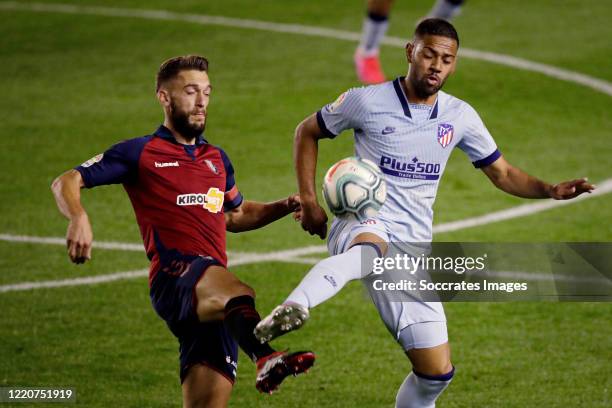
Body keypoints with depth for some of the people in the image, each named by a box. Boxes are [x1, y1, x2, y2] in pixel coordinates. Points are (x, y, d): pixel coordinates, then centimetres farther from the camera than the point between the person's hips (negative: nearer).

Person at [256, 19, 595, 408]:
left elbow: (503, 173, 18)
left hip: (412, 249, 5)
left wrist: (549, 190, -1)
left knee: (437, 370, 1)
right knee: (370, 249, -45)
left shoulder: (460, 116, 8)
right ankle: (291, 310, -67)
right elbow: (307, 131, 12)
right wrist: (308, 200, 2)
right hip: (360, 225, -5)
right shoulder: (367, 101, -3)